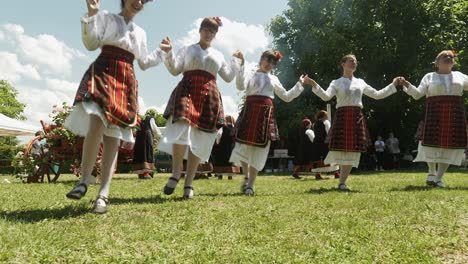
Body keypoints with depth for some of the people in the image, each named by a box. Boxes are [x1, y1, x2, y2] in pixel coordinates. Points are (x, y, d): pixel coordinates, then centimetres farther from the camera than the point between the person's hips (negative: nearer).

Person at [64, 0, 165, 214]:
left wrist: (162, 52, 17)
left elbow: (144, 63, 26)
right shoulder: (106, 17, 13)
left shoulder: (140, 32, 24)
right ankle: (84, 180, -15)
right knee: (96, 124, -28)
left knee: (114, 136, -7)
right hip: (102, 74, -3)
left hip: (126, 83, 4)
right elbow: (91, 44, 1)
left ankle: (103, 194, -9)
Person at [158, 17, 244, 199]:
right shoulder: (187, 50, 19)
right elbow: (175, 70, 7)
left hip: (208, 96, 3)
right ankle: (176, 174, -12)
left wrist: (237, 61, 23)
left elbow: (228, 77, 25)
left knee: (199, 141, -4)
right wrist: (169, 53, -8)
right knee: (181, 130, -27)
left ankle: (189, 184, 1)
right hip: (187, 91, -2)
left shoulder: (218, 55, 25)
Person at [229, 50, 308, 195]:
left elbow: (286, 97, 27)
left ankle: (250, 185, 8)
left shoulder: (274, 79, 22)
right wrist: (241, 66, -15)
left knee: (259, 149, 0)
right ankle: (246, 176, 21)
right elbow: (241, 86, -11)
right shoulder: (251, 73, 9)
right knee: (244, 145, -6)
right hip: (250, 110, -3)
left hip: (266, 113, 3)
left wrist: (299, 85, 25)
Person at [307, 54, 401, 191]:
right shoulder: (336, 83, 5)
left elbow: (377, 94, 23)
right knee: (341, 149, -9)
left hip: (357, 118, 4)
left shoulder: (360, 82, 18)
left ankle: (342, 182, 9)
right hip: (342, 117, -4)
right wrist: (315, 85, -26)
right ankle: (342, 182, 5)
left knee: (353, 151, 1)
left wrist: (393, 85, 22)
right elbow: (326, 96, -11)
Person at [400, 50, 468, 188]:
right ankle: (431, 173, 13)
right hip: (435, 113, -2)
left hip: (455, 115, 3)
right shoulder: (429, 77, 9)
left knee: (450, 144, -1)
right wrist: (407, 85, -16)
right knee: (433, 142, -9)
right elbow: (418, 94, 1)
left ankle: (439, 178, 6)